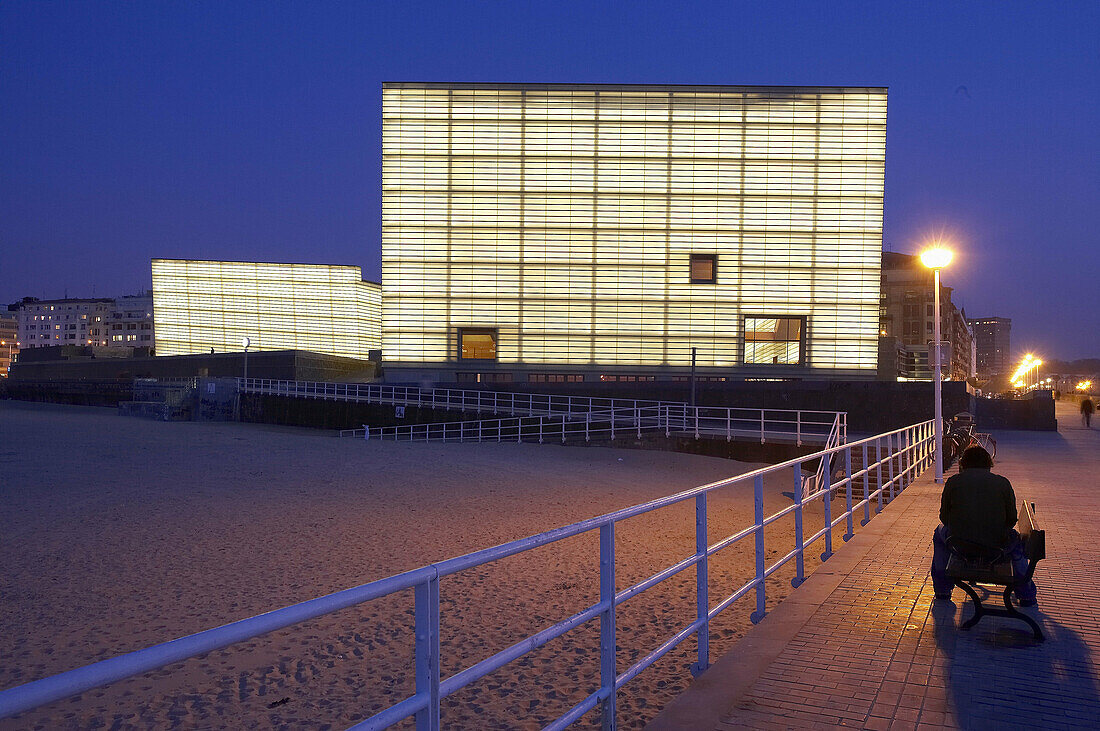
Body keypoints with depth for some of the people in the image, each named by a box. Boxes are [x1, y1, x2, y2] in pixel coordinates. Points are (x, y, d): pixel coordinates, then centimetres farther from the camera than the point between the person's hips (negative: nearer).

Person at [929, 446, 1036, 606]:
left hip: (959, 545, 0)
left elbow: (944, 517, 7)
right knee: (1016, 541, 34)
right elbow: (1012, 520, 6)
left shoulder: (953, 481, 2)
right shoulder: (1003, 483, 2)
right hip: (996, 546, 0)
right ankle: (1026, 596, 39)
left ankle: (942, 590, 38)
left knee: (940, 532, 34)